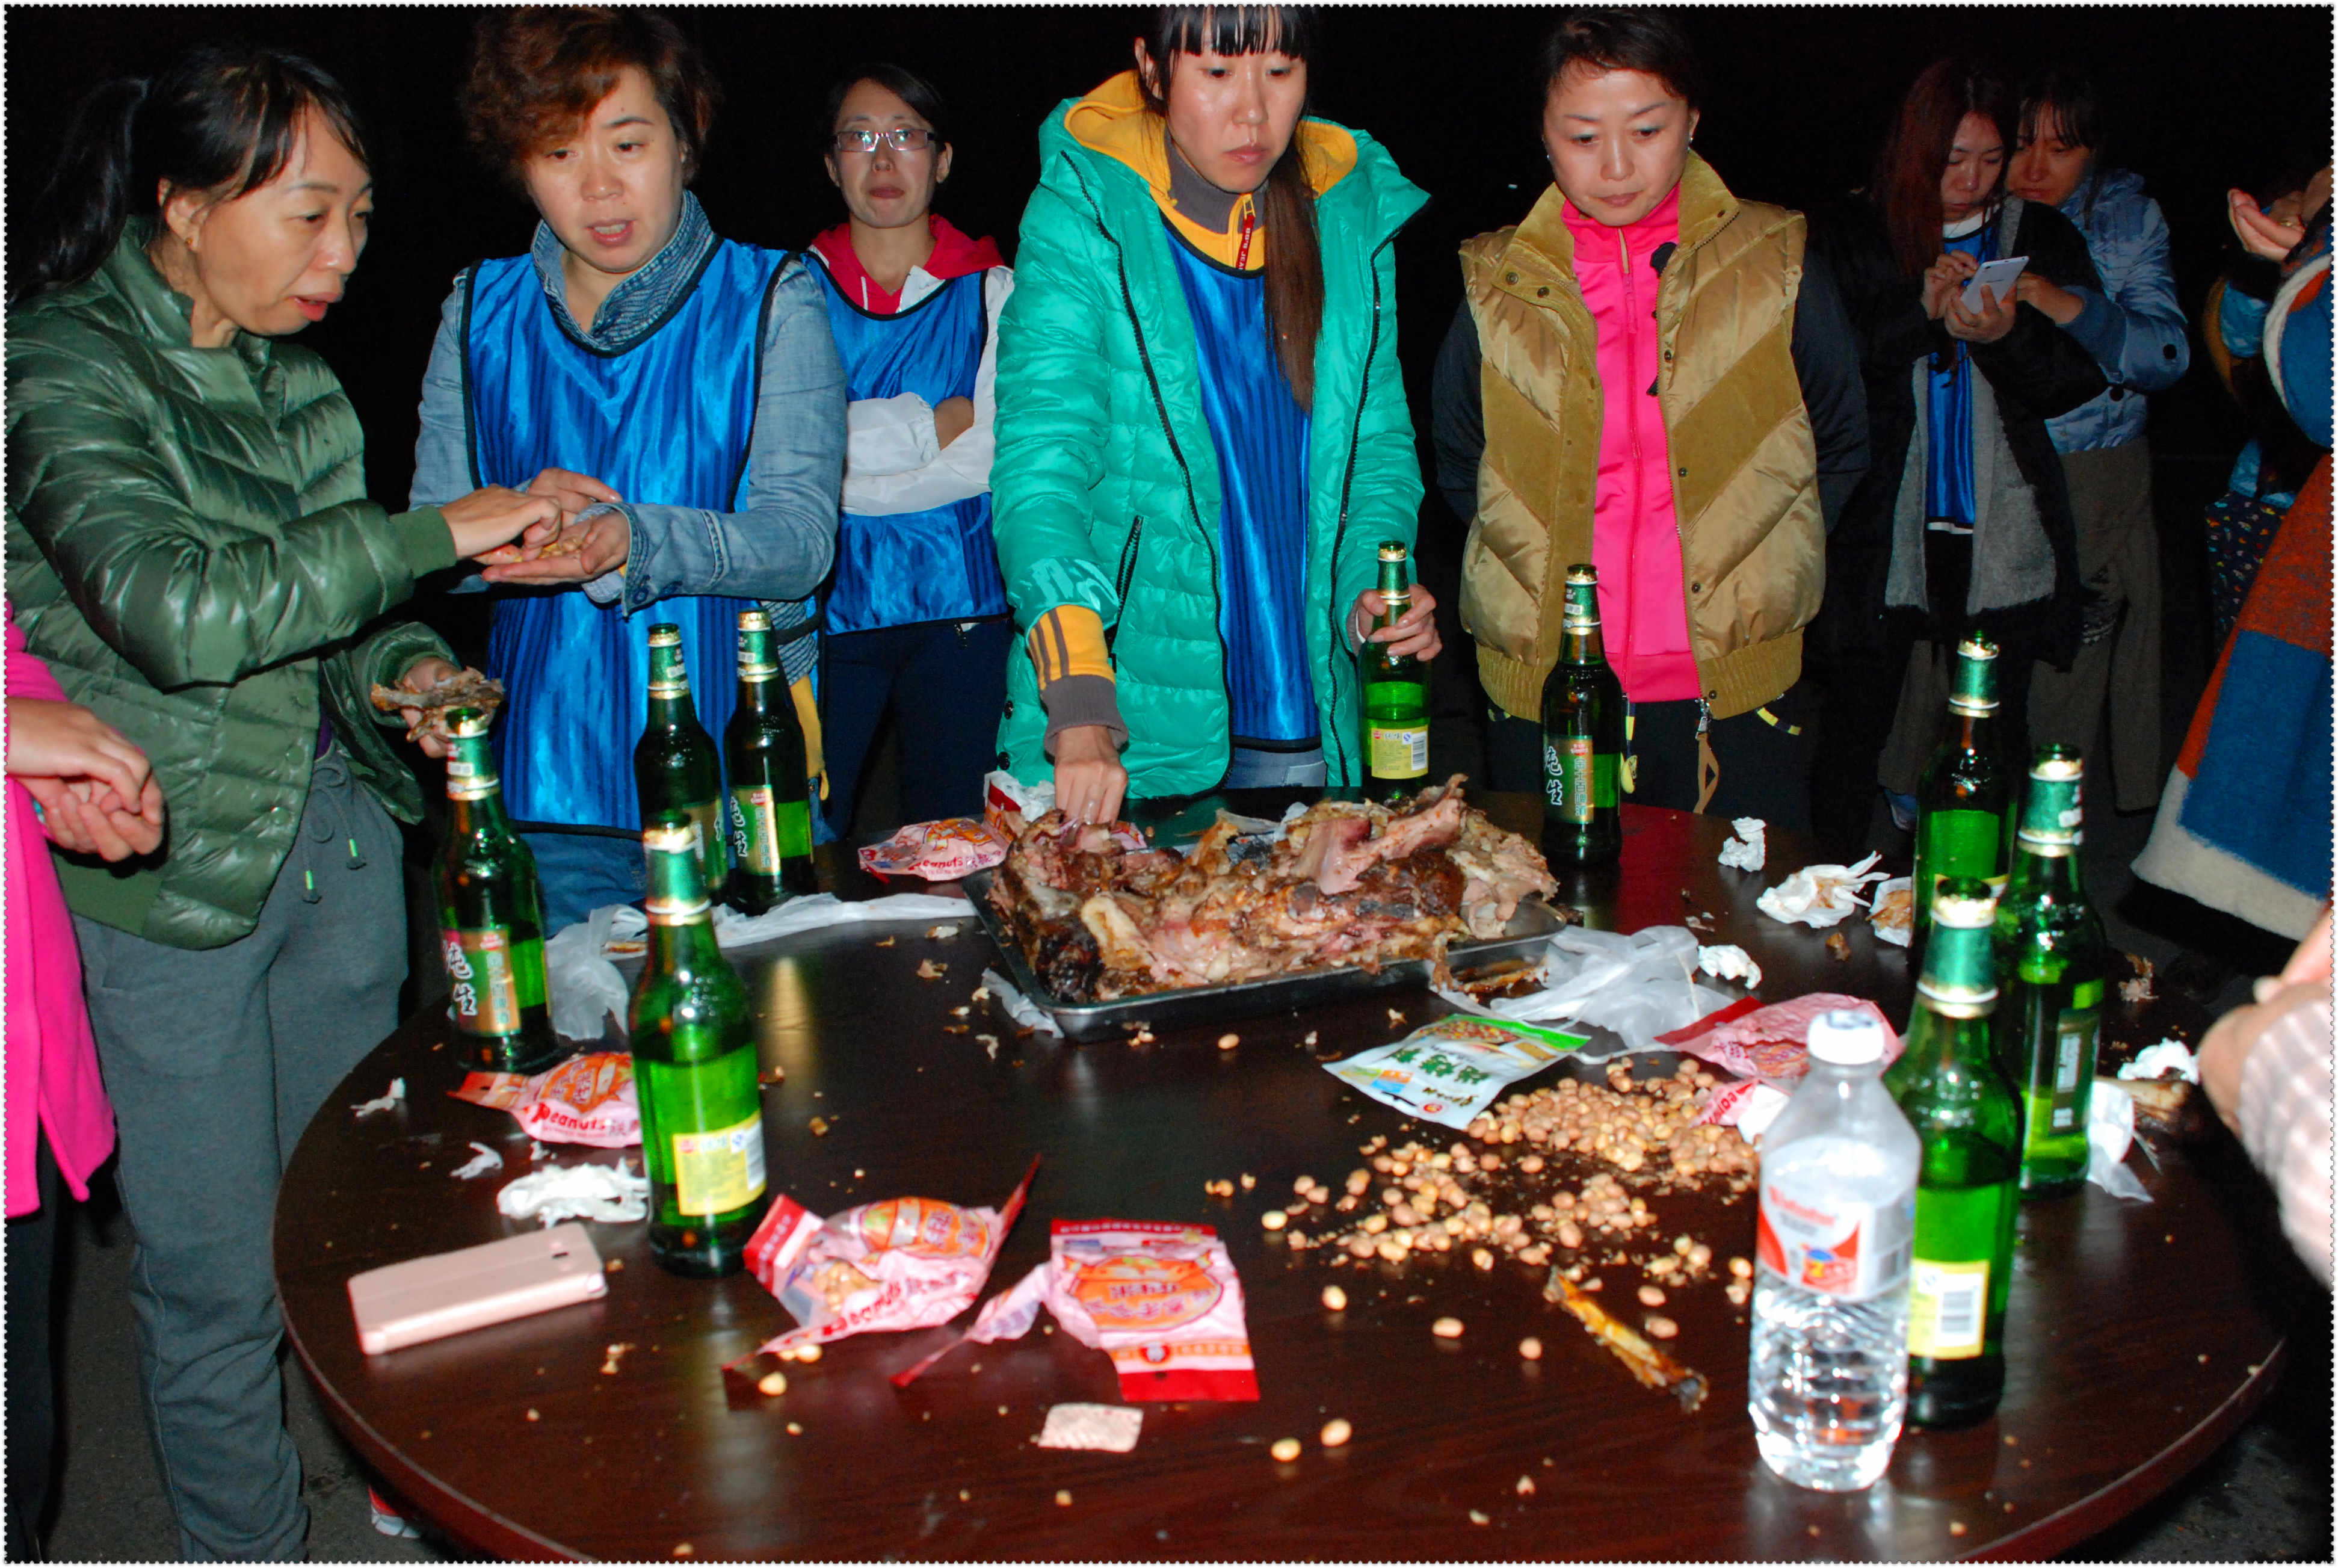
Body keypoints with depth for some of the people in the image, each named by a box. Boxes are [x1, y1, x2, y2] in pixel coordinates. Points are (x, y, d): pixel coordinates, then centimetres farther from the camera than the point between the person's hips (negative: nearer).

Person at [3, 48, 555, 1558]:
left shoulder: (289, 369, 9)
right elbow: (177, 608, -30)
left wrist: (401, 665, -2)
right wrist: (437, 534, -27)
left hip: (339, 829, 6)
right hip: (168, 873, -6)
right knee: (220, 1278, 7)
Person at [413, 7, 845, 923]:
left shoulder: (771, 299, 1)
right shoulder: (481, 312, 9)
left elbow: (801, 538, -12)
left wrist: (634, 541, -30)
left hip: (744, 761, -2)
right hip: (552, 781, 2)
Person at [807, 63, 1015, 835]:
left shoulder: (991, 291, 6)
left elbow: (994, 461, -5)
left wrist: (838, 469, -7)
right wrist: (933, 422, -8)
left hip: (960, 605, 0)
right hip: (829, 605, 0)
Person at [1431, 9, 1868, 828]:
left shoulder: (1776, 267, 2)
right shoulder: (1497, 288, 4)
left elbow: (1843, 444, 13)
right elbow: (1457, 467, 16)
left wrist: (1760, 570, 7)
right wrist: (1540, 568, 7)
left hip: (1737, 699, 0)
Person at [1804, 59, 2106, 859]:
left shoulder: (2042, 238, 9)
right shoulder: (1850, 236, 4)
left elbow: (2082, 375, 4)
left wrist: (2006, 336, -15)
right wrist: (1921, 310, -18)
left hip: (2000, 532, 2)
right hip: (1881, 528, -1)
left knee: (1997, 729, 5)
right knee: (1855, 720, 3)